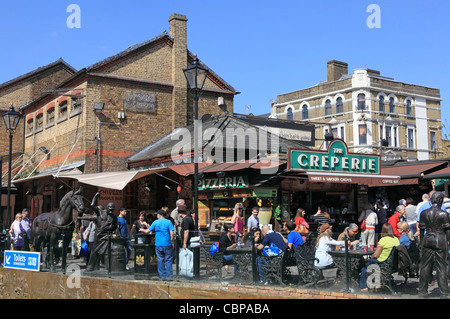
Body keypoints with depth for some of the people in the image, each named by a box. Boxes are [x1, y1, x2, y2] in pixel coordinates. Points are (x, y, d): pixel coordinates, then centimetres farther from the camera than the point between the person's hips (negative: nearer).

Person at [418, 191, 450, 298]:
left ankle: (422, 291, 15)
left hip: (427, 241, 3)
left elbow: (421, 230, 7)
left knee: (425, 266, 10)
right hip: (440, 241, -3)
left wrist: (421, 243, 15)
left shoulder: (424, 213, 2)